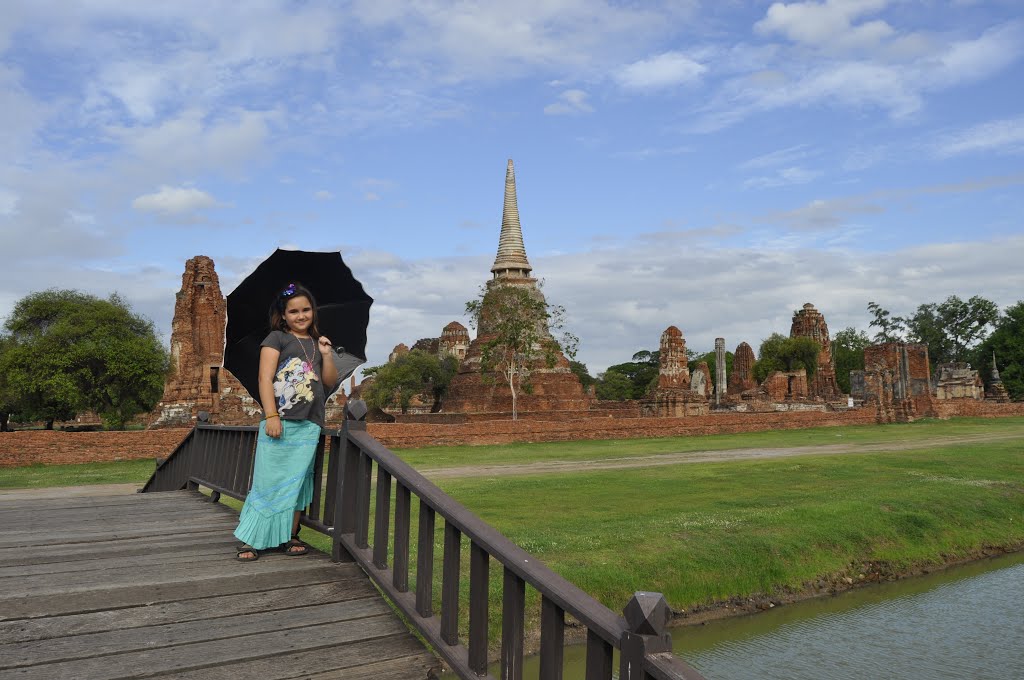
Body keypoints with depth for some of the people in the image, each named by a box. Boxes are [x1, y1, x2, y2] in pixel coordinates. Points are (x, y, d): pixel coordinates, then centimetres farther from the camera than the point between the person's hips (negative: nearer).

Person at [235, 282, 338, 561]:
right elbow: (265, 378, -6)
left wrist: (327, 355, 0)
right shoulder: (277, 338, 2)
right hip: (279, 421, -4)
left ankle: (289, 537, 14)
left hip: (308, 425, 4)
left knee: (296, 482, 6)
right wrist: (271, 416, -14)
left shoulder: (317, 343, 16)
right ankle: (252, 540, 5)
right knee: (269, 480, -3)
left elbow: (330, 382, 16)